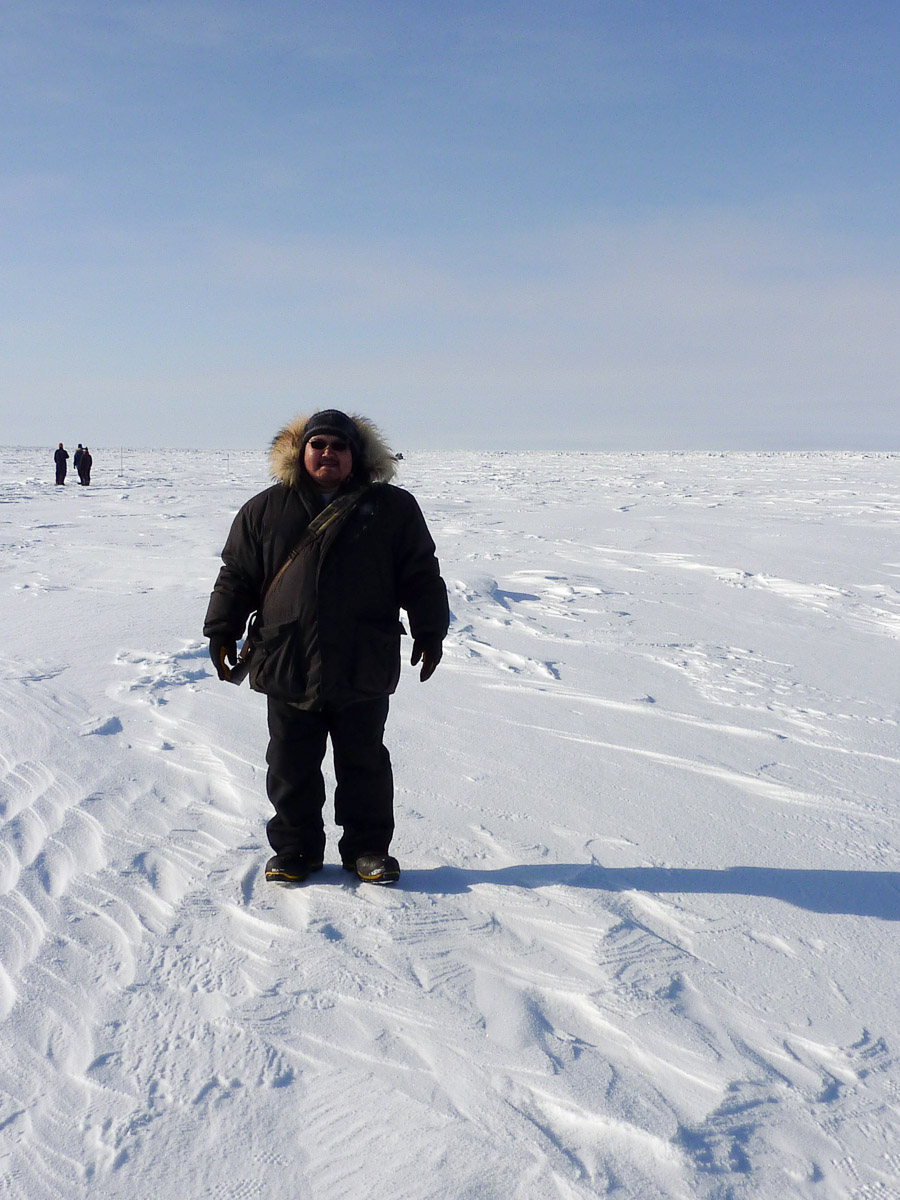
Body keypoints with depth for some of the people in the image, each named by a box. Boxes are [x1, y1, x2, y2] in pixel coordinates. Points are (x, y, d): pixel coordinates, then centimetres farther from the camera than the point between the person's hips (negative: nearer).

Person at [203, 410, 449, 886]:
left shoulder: (393, 509, 3)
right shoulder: (266, 510, 5)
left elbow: (421, 576, 6)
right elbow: (236, 575, 9)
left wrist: (429, 632, 1)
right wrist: (221, 630, 5)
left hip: (363, 670, -1)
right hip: (287, 666, 1)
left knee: (364, 764, 11)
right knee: (291, 767, 10)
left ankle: (368, 848, 26)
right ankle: (296, 848, 26)